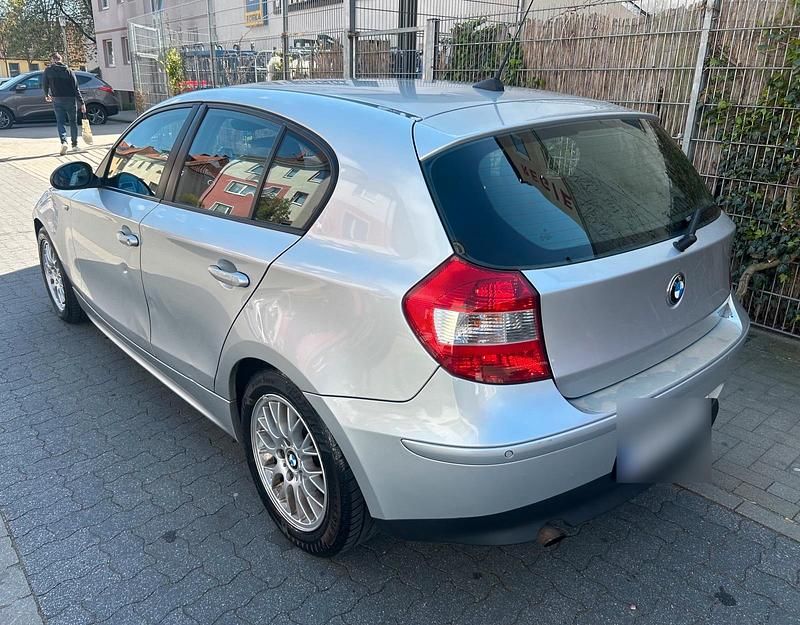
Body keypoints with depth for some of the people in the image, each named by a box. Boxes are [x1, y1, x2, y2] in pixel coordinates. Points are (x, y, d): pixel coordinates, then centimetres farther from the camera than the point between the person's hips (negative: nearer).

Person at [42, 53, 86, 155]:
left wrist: (47, 95, 28)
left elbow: (44, 84, 8)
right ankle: (74, 144, 18)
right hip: (70, 99, 0)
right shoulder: (69, 71, 0)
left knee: (60, 122, 2)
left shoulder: (48, 70, 1)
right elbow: (76, 88, -5)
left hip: (57, 100, 0)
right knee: (73, 122, 13)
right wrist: (82, 103, -3)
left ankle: (64, 141, -21)